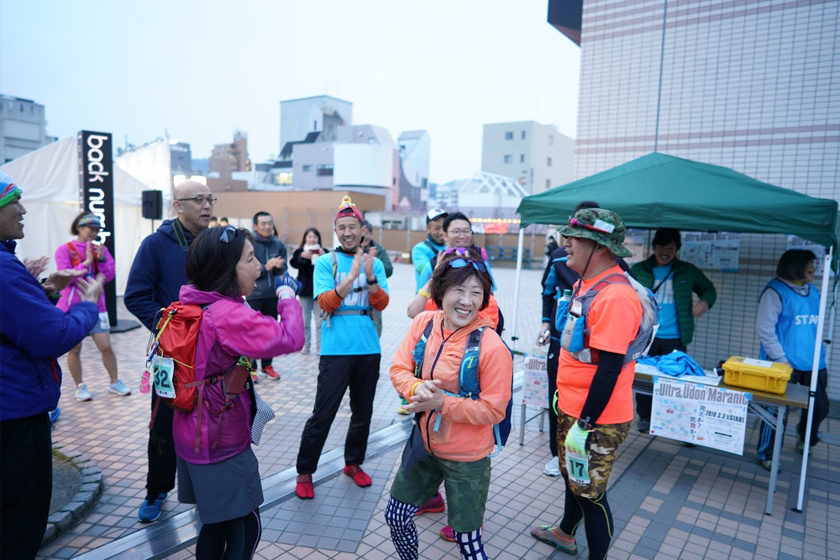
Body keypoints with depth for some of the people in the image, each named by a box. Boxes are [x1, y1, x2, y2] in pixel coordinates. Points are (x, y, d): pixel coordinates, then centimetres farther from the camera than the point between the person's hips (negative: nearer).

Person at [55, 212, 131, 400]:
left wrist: (101, 258, -15)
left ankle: (115, 383, 18)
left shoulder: (101, 249, 6)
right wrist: (87, 262, -18)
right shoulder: (65, 250, -3)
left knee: (106, 347, 3)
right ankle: (80, 387, 21)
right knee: (74, 349, 7)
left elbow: (109, 276, 0)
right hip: (72, 308, -2)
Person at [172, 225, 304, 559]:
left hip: (193, 435, 9)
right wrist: (287, 297, -17)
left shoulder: (196, 305, 2)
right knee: (246, 527, 9)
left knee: (218, 520, 23)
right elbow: (290, 339, -34)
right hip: (221, 442, -9)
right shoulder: (228, 314, -27)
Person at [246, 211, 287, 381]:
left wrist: (279, 267, -13)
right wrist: (266, 267, -22)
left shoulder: (278, 245, 5)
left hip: (272, 294, 4)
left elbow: (283, 271, 10)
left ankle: (267, 365, 24)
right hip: (253, 295, -4)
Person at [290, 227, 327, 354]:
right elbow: (293, 263, -15)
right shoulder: (300, 251, 5)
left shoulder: (323, 252, 5)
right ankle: (305, 345, 17)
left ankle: (320, 346, 9)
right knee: (305, 320, 7)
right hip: (305, 290, 1)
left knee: (320, 320, 1)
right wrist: (302, 256, -33)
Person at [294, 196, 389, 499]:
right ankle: (304, 472, 17)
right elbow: (326, 302, -13)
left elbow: (381, 304, -2)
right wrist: (352, 275, -24)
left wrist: (370, 276, -19)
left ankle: (353, 462, 34)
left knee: (363, 412, 14)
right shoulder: (326, 262, -1)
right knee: (322, 415, -1)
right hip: (336, 349, -3)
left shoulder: (375, 263, 7)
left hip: (369, 349, 4)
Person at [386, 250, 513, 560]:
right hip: (423, 444, 5)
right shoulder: (424, 322, -8)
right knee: (396, 517, 20)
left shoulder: (492, 347, -24)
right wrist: (416, 388, -25)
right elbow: (399, 368, -4)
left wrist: (441, 402, -28)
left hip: (466, 458, -5)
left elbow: (493, 410, -19)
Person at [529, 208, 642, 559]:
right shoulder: (585, 283, 4)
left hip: (596, 420, -10)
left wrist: (584, 425, -22)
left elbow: (609, 368, -27)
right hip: (571, 408, 10)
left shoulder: (615, 296, -26)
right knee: (571, 476, 27)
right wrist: (563, 394, 21)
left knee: (590, 493, 7)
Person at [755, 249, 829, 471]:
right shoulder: (776, 291, -11)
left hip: (813, 364, 7)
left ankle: (805, 440, 43)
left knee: (820, 407, 13)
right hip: (785, 365, -6)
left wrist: (821, 354, 11)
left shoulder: (812, 291, 10)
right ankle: (767, 455, 19)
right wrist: (781, 360, -15)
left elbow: (816, 327, 18)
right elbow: (764, 329, -14)